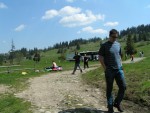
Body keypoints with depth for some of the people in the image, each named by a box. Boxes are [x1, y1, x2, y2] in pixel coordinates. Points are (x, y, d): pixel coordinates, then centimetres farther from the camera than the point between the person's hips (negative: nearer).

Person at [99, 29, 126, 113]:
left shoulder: (118, 44, 10)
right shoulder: (104, 45, -3)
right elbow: (100, 57, -4)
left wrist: (121, 65, 8)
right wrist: (105, 68, -9)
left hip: (119, 69, 4)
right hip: (109, 70, -4)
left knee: (123, 87, 0)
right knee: (109, 89, 4)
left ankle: (117, 103, 20)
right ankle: (110, 106, 17)